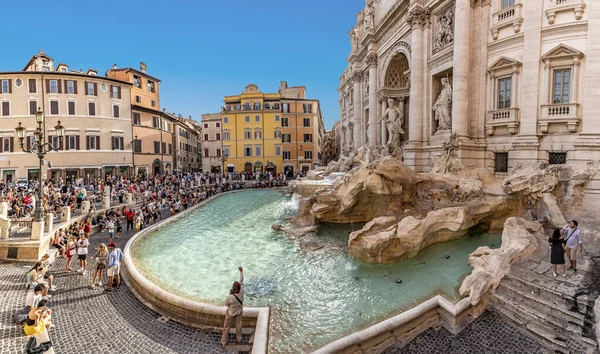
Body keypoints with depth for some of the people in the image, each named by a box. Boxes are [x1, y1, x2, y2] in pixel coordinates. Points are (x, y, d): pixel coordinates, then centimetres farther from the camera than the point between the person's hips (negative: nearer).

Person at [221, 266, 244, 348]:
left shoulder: (230, 297, -40)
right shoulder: (241, 292, -31)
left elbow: (226, 304, -16)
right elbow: (241, 281, -19)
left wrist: (229, 294, -13)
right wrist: (241, 271, -12)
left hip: (230, 313, -3)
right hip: (239, 312, 3)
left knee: (226, 327, 20)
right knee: (238, 325, 27)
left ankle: (223, 342, 38)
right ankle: (238, 339, 48)